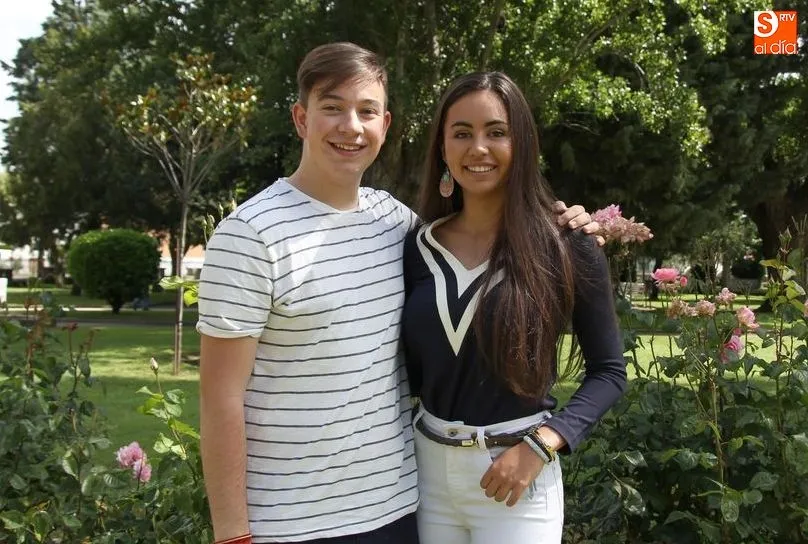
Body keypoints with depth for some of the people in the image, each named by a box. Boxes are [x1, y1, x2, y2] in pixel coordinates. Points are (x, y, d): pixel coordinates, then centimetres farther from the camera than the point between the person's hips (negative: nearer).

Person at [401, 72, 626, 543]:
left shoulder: (566, 246, -8)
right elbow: (412, 366, 9)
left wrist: (542, 443, -15)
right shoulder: (418, 248, 1)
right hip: (426, 468, 3)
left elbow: (609, 370, -4)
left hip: (515, 473, -3)